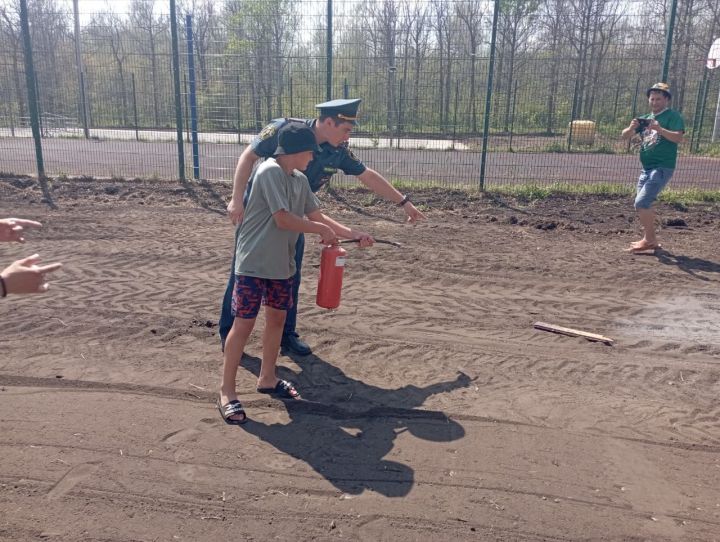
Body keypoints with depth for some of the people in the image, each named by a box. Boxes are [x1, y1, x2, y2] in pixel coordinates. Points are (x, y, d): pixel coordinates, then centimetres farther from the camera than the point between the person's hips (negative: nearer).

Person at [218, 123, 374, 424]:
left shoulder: (301, 180, 9)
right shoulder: (271, 172, -18)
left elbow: (317, 216, 13)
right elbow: (283, 219, -22)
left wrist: (355, 235, 7)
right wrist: (321, 230, -9)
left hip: (282, 264, 9)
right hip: (254, 263, -9)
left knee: (277, 318, 15)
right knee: (243, 324, -4)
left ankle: (267, 379, 31)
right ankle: (227, 393, 6)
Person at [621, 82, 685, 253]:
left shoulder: (673, 116, -3)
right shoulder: (645, 119, 16)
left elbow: (678, 137, -19)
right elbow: (625, 136, 8)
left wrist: (660, 129, -32)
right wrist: (632, 127, -13)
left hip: (662, 168, -8)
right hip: (646, 168, 8)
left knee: (641, 203, -16)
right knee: (642, 204, 11)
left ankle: (649, 240, -6)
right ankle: (651, 240, 22)